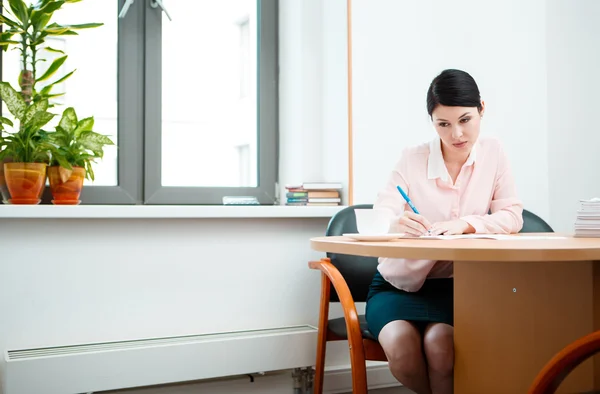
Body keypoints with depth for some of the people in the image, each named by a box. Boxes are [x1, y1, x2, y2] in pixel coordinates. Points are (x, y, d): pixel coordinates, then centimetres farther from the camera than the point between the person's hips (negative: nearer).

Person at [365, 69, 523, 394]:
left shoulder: (493, 154, 1)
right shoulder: (412, 159, -5)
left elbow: (512, 217, -6)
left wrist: (465, 224, -25)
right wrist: (397, 223, -37)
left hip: (455, 285, 0)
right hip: (399, 283, 0)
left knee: (439, 344, -31)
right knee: (401, 347, -28)